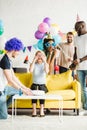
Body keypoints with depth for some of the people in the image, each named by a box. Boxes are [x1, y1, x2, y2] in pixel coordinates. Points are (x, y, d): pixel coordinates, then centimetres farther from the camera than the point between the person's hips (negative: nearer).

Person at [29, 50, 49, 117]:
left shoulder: (45, 64, 5)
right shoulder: (33, 64, 5)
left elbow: (47, 71, -18)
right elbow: (31, 70, -20)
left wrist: (45, 61, -18)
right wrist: (34, 60, -16)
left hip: (42, 84, 0)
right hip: (35, 84, 0)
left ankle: (42, 111, -33)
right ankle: (34, 111, -32)